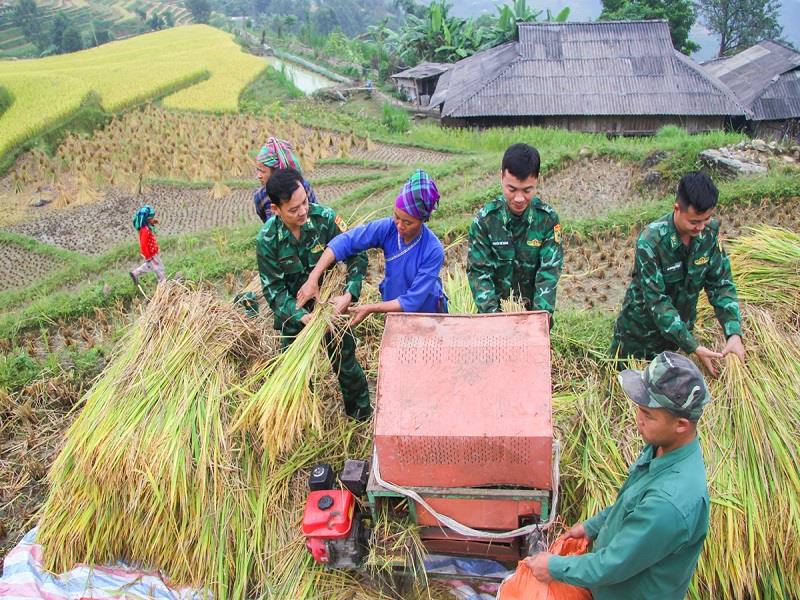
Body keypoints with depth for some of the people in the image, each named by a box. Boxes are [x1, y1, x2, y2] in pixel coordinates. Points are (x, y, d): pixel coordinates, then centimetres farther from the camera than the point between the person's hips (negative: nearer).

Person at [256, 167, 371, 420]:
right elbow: (273, 288, -17)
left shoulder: (324, 217, -22)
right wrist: (302, 316, -30)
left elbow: (357, 255, -14)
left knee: (345, 361, 13)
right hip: (294, 311, 0)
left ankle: (362, 417, 35)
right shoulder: (267, 239, -21)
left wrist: (348, 295, -26)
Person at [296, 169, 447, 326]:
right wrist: (313, 278, -29)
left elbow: (413, 301, -30)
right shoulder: (388, 228, -21)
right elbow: (345, 241, -22)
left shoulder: (433, 251, -31)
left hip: (426, 313, -4)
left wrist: (370, 309, -29)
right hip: (394, 312, 4)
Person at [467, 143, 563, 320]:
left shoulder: (548, 219, -11)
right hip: (494, 309, 0)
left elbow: (549, 271, -15)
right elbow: (479, 272, -14)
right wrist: (492, 314, -27)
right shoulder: (484, 220, -14)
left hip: (535, 310, 1)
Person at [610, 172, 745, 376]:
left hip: (678, 327, 4)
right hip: (641, 328, -4)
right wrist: (694, 348, -31)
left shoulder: (710, 231, -14)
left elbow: (721, 283, -8)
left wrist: (734, 333, -21)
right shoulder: (651, 240, -30)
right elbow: (656, 301, -29)